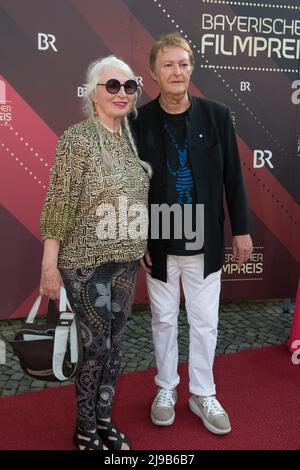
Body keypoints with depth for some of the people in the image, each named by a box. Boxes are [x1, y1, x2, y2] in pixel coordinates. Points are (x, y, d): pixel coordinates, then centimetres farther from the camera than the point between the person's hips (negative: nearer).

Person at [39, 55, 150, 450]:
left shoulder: (131, 139, 9)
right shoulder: (78, 137, -11)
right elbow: (59, 203, -14)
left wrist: (143, 247, 13)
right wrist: (49, 265, -15)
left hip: (127, 261, 6)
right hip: (87, 261, -6)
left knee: (114, 343, 15)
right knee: (95, 345, 3)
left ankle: (105, 420, 34)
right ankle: (85, 431, 26)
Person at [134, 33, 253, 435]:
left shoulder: (216, 115, -2)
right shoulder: (140, 121, -5)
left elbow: (232, 176, 2)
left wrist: (241, 229, 2)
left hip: (205, 241, 1)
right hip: (160, 242, 0)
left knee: (205, 322, 11)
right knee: (164, 319, 14)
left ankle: (203, 395, 32)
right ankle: (166, 389, 36)